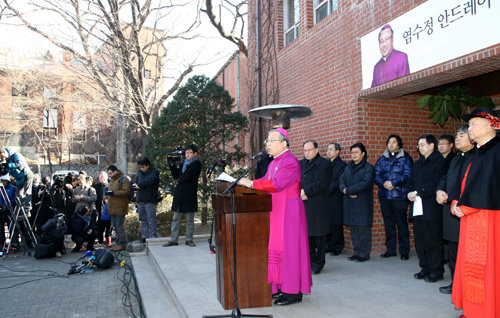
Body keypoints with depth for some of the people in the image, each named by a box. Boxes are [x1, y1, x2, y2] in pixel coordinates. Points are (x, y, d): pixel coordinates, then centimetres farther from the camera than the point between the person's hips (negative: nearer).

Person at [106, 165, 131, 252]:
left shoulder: (124, 179, -7)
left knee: (120, 226, -8)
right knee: (115, 226, 11)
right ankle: (118, 243, 18)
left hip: (120, 208, -9)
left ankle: (122, 244, -2)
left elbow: (126, 191, -17)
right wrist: (107, 194, 10)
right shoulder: (112, 181, 21)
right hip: (112, 208, 9)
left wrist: (113, 193, -22)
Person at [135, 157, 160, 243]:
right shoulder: (140, 172, 14)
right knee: (143, 219, 11)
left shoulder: (154, 172, -7)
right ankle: (144, 236, 17)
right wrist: (136, 185, 2)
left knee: (151, 220, -4)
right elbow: (136, 181, 21)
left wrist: (139, 185, -17)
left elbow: (150, 180, -24)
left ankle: (153, 236, 1)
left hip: (150, 200, -7)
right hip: (140, 200, 7)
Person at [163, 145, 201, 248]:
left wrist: (179, 180, 0)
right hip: (179, 194, 6)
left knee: (190, 219, 3)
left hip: (190, 194, -6)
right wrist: (172, 164, 5)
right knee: (176, 218, 6)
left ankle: (189, 239, 11)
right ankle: (173, 240, 10)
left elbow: (188, 176, -16)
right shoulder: (184, 163, 17)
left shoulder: (197, 164, -4)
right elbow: (176, 176, 13)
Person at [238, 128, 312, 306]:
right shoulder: (274, 163, 16)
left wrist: (251, 184, -22)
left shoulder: (290, 162, -15)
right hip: (275, 211, 9)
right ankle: (280, 287, 20)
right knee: (275, 247, 11)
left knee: (287, 248, -5)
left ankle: (293, 292, 3)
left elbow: (276, 183, -25)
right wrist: (248, 183, -1)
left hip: (288, 211, -9)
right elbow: (266, 181, 14)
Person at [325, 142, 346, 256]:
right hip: (326, 199, 6)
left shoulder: (341, 165, -6)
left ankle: (337, 247, 10)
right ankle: (329, 245, 19)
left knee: (336, 224, 0)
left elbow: (338, 182, -12)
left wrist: (327, 192, -13)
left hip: (335, 199, -6)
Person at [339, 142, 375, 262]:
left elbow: (365, 183, -16)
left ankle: (364, 253, 6)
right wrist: (345, 191, -12)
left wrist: (347, 190, -12)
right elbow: (341, 181, 9)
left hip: (363, 203, -6)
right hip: (350, 203, 6)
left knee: (363, 228, -3)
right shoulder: (348, 167, 17)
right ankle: (357, 252, 18)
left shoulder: (368, 168, -4)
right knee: (353, 228, 9)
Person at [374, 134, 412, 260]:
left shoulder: (405, 158, 4)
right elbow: (376, 175, 6)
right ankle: (390, 249, 17)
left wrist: (393, 183, -16)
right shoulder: (382, 159, 15)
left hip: (400, 195, -4)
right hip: (385, 196, 4)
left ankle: (404, 251, 6)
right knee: (388, 224, 9)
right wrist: (384, 183, -12)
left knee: (402, 223, -2)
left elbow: (407, 174, -8)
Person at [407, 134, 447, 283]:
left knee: (433, 240, -2)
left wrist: (418, 192, -14)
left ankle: (436, 270, 8)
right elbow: (411, 181, 17)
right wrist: (410, 193, -2)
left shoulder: (440, 161, -6)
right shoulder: (418, 163, 20)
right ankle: (425, 268, 20)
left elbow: (435, 183, -15)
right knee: (420, 240, 10)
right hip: (418, 208, 7)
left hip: (431, 208, -7)